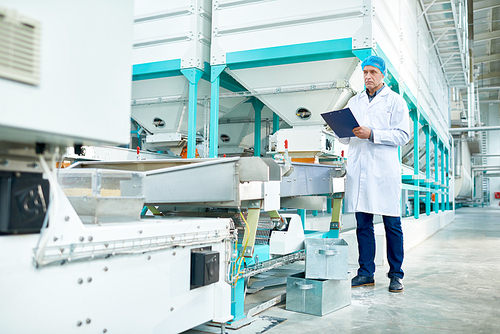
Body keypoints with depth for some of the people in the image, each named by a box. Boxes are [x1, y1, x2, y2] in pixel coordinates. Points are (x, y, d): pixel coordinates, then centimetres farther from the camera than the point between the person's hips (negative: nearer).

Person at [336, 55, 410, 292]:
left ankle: (396, 275, 10)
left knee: (392, 224, 0)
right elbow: (347, 138, 20)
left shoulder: (395, 101, 6)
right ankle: (366, 273, 13)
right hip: (358, 170, 4)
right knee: (362, 223, 5)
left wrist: (371, 134, -15)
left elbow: (403, 135, -5)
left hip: (385, 171, -4)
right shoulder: (354, 102, 19)